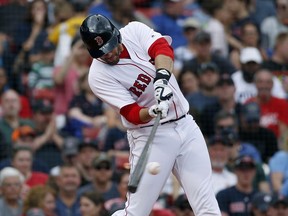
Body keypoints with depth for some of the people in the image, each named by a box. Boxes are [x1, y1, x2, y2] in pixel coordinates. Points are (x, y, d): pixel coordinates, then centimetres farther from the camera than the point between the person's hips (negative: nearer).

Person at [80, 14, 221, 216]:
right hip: (150, 136, -3)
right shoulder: (98, 76, -13)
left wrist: (162, 77, -41)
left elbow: (162, 47, -22)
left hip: (186, 125, 4)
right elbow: (132, 114, -19)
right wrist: (152, 112, -40)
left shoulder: (134, 31, -3)